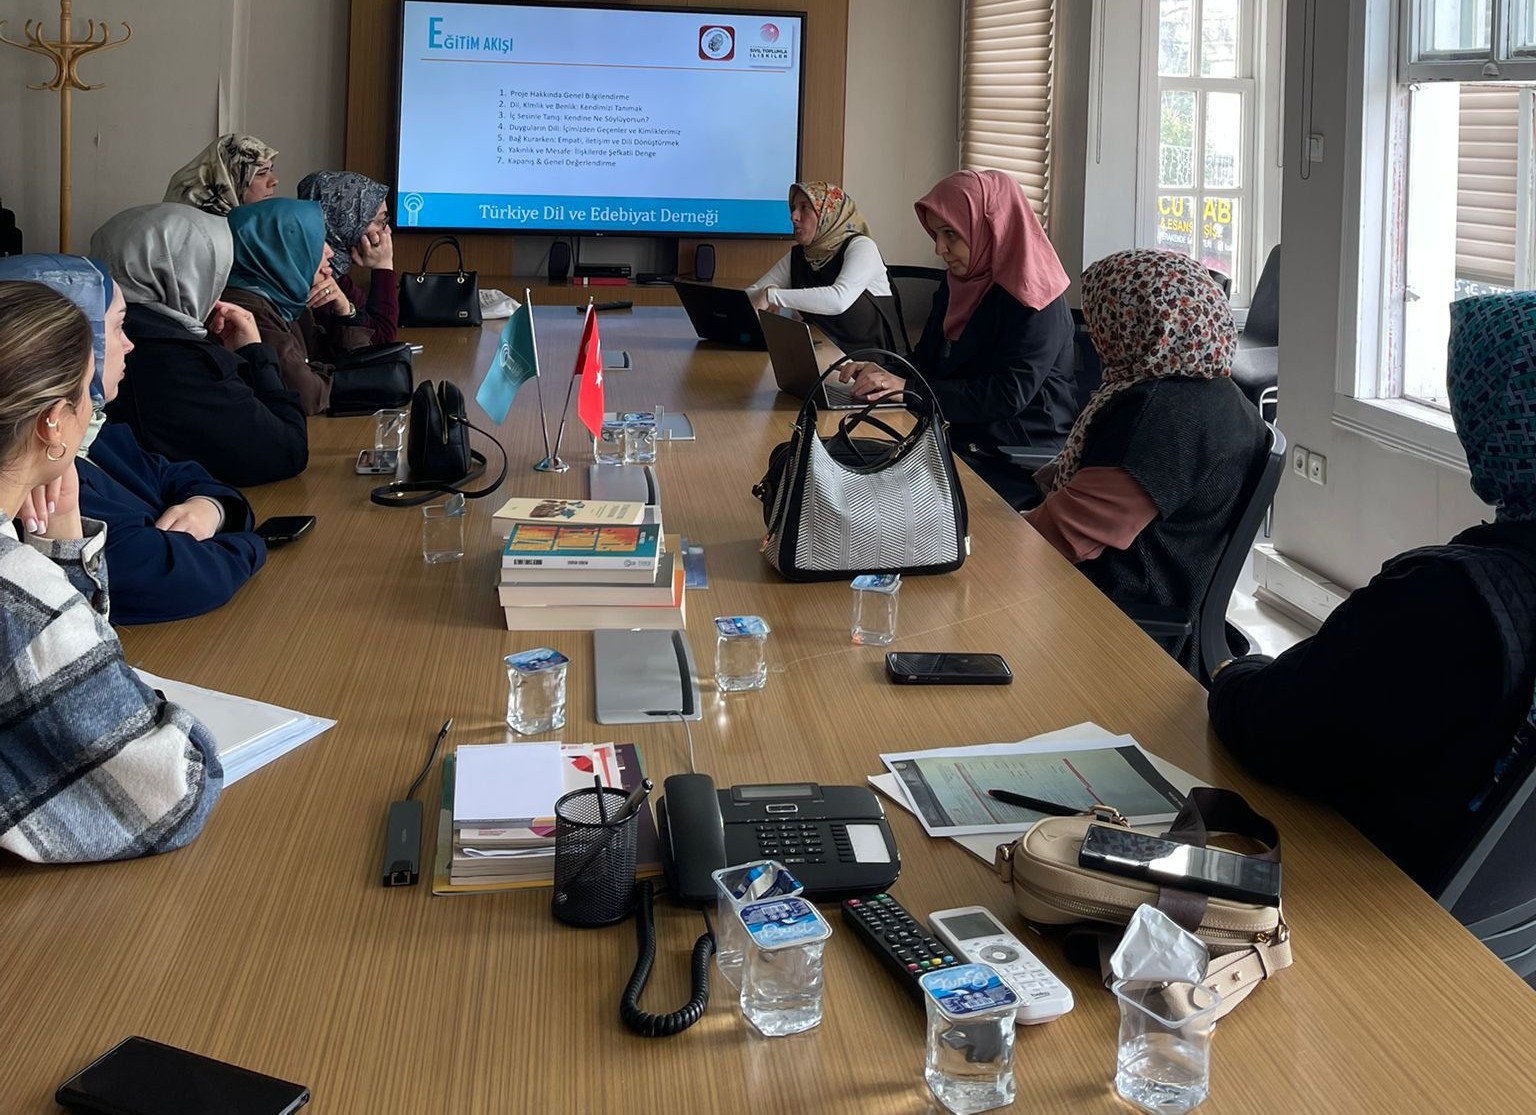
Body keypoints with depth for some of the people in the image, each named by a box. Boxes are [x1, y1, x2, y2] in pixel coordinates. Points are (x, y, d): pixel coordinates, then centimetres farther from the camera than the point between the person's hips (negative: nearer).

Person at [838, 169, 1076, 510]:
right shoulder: (958, 284, 12)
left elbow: (1008, 395, -22)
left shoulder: (1034, 300, -14)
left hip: (1022, 459, -7)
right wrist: (882, 371, -6)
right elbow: (928, 359, 17)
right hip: (962, 439, 7)